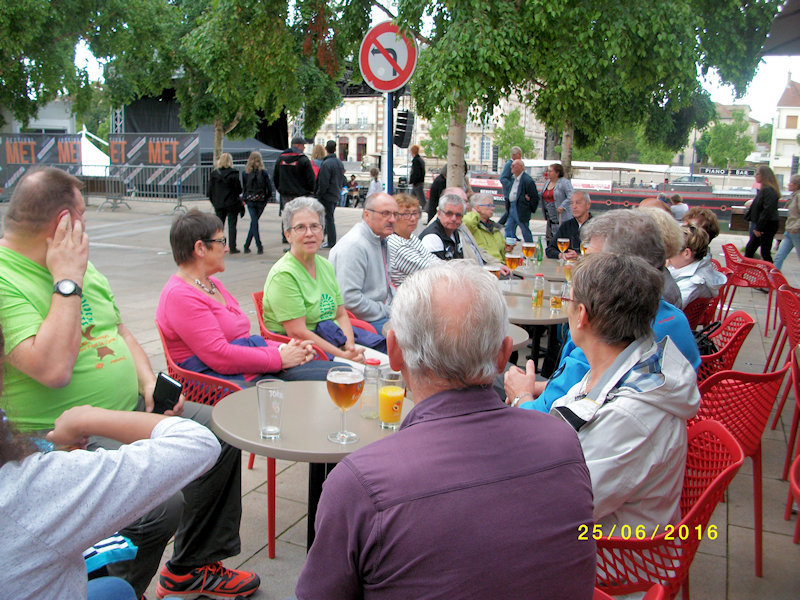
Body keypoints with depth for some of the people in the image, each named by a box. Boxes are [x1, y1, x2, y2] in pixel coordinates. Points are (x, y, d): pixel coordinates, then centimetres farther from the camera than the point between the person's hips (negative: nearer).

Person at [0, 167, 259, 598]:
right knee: (160, 506, -29)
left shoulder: (78, 264, 11)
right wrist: (68, 280, -22)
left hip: (131, 410, 10)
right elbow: (52, 369, -29)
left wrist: (150, 382, 2)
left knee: (223, 436, 7)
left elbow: (119, 331, 19)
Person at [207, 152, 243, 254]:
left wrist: (214, 202, 13)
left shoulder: (214, 174, 0)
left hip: (219, 204, 3)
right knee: (232, 225, 3)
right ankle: (233, 248, 2)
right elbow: (239, 189, -8)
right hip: (232, 203, -3)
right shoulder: (234, 173, -10)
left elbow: (210, 190, 3)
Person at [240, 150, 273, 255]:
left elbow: (243, 187, 3)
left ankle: (259, 246, -6)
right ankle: (247, 246, 10)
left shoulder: (245, 173, -3)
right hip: (261, 200, 0)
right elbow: (269, 187, -6)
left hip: (250, 201, 0)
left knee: (254, 222, 2)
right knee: (254, 222, 9)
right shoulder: (263, 172, -7)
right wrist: (267, 198, 8)